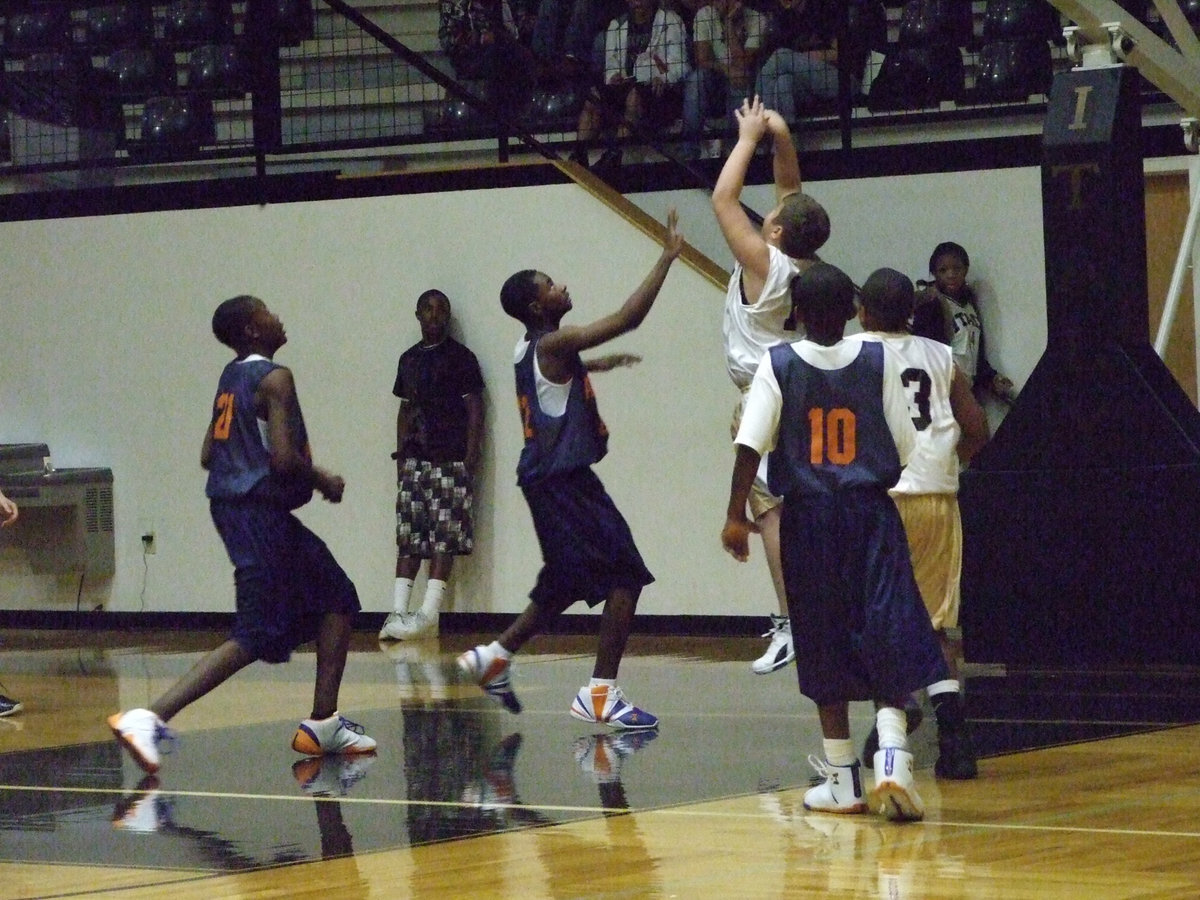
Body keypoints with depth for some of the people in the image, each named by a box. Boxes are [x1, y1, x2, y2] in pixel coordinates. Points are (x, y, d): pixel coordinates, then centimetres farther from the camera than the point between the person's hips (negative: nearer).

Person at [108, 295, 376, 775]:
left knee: (337, 599, 17)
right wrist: (324, 482, -4)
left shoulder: (231, 378, 14)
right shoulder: (275, 379, -13)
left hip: (231, 505, 10)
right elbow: (284, 457, -22)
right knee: (256, 636, -10)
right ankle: (150, 718, -20)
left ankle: (324, 725, 15)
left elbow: (208, 455, 16)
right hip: (261, 513, -10)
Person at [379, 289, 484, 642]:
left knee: (445, 536, -9)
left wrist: (471, 457, -12)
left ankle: (429, 611, -11)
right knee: (408, 536, 1)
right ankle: (398, 612, -2)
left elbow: (475, 409, -4)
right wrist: (400, 453, 13)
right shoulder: (409, 359, 16)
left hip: (450, 458, -6)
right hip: (414, 458, 6)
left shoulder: (460, 358, -1)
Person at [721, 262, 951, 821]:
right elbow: (903, 446, 3)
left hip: (809, 516, 0)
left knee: (825, 647, 9)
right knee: (886, 640, 0)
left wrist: (735, 514, -8)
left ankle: (841, 780, 13)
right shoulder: (878, 361, 1)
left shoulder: (778, 365, -2)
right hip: (871, 510, 0)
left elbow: (751, 444, -10)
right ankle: (892, 758, -19)